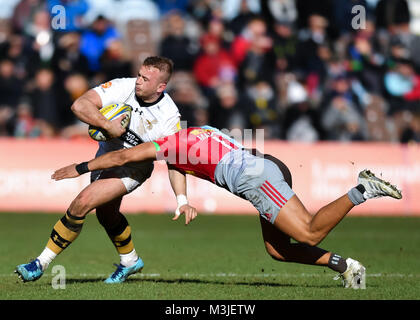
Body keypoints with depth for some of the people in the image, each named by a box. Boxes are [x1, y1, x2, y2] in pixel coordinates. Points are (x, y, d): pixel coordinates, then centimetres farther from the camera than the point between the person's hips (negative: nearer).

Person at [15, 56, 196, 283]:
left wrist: (182, 201, -29)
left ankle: (42, 264, -10)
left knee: (83, 203, -20)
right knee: (106, 214, 24)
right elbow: (79, 105, -30)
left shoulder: (169, 117, -25)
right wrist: (108, 125, -40)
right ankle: (130, 260, 52)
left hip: (133, 168, -5)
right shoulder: (123, 87, -22)